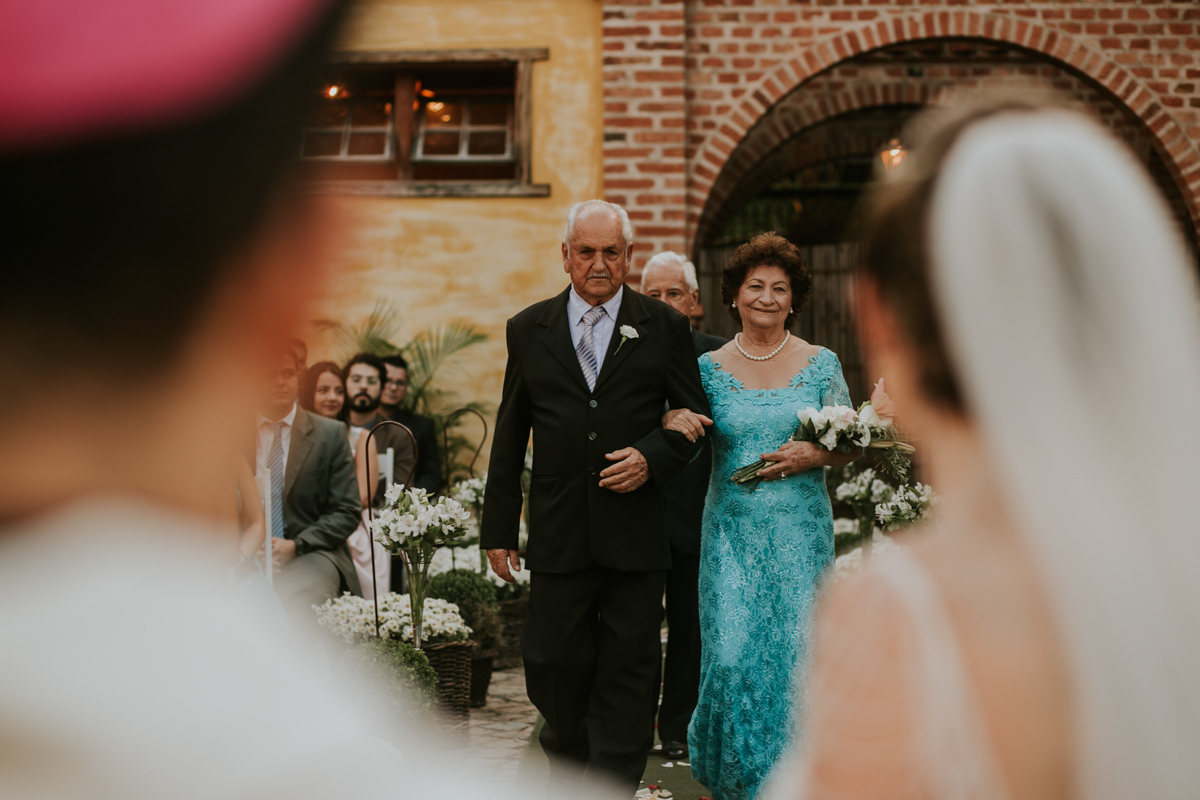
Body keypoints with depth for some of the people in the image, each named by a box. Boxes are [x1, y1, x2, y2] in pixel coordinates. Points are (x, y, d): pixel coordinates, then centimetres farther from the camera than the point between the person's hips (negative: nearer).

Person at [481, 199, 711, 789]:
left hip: (636, 534, -1)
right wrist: (498, 529, 8)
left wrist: (652, 457, -12)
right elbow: (509, 437, 10)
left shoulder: (664, 328, 5)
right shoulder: (528, 330, 8)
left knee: (628, 671, 3)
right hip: (558, 535, 1)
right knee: (555, 664, 5)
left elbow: (694, 417, 8)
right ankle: (566, 763, 30)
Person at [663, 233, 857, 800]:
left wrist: (814, 455, -12)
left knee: (793, 652, -1)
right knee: (732, 652, -6)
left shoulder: (821, 364, 4)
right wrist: (670, 421, -15)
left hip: (801, 533, 0)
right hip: (732, 532, 0)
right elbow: (677, 431, 7)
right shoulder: (709, 367, 4)